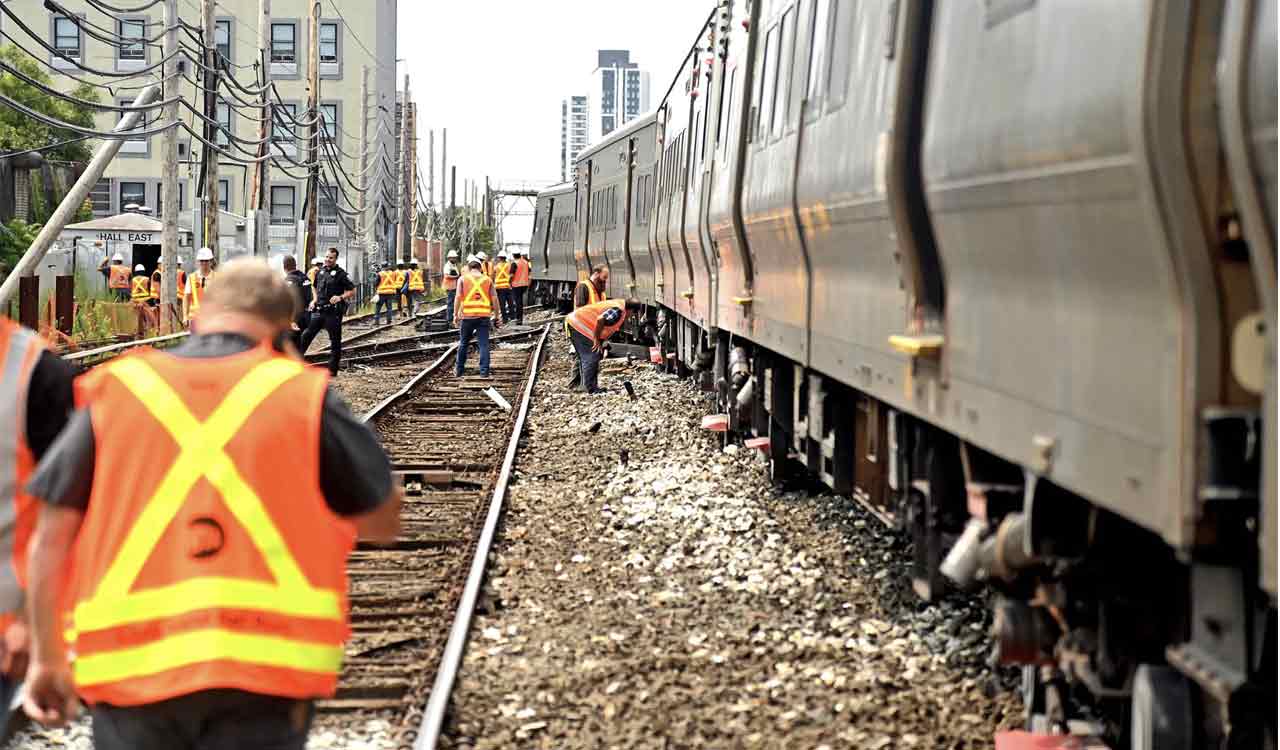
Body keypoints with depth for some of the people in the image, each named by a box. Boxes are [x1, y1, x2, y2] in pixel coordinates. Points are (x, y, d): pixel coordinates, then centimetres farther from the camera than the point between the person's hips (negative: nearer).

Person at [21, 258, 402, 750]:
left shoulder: (119, 391, 7)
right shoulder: (302, 396, 2)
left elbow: (52, 538, 5)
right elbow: (384, 521, 11)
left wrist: (47, 657, 15)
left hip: (135, 666, 2)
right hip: (263, 662, -1)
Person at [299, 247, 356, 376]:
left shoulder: (340, 274, -7)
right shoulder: (320, 271, 11)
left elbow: (352, 291, -7)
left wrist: (341, 297, -22)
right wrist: (315, 300, 12)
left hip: (333, 312, -5)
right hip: (318, 311, 5)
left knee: (335, 341, 2)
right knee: (306, 336, 3)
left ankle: (333, 369, 8)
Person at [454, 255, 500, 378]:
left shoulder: (463, 279, 4)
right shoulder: (488, 280, 7)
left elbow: (458, 298, -3)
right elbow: (494, 299, 4)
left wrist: (455, 315, 1)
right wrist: (496, 317, 10)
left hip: (467, 316, 0)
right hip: (484, 316, 0)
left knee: (463, 344, 14)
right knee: (484, 344, 2)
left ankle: (459, 370, 22)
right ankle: (484, 371, -2)